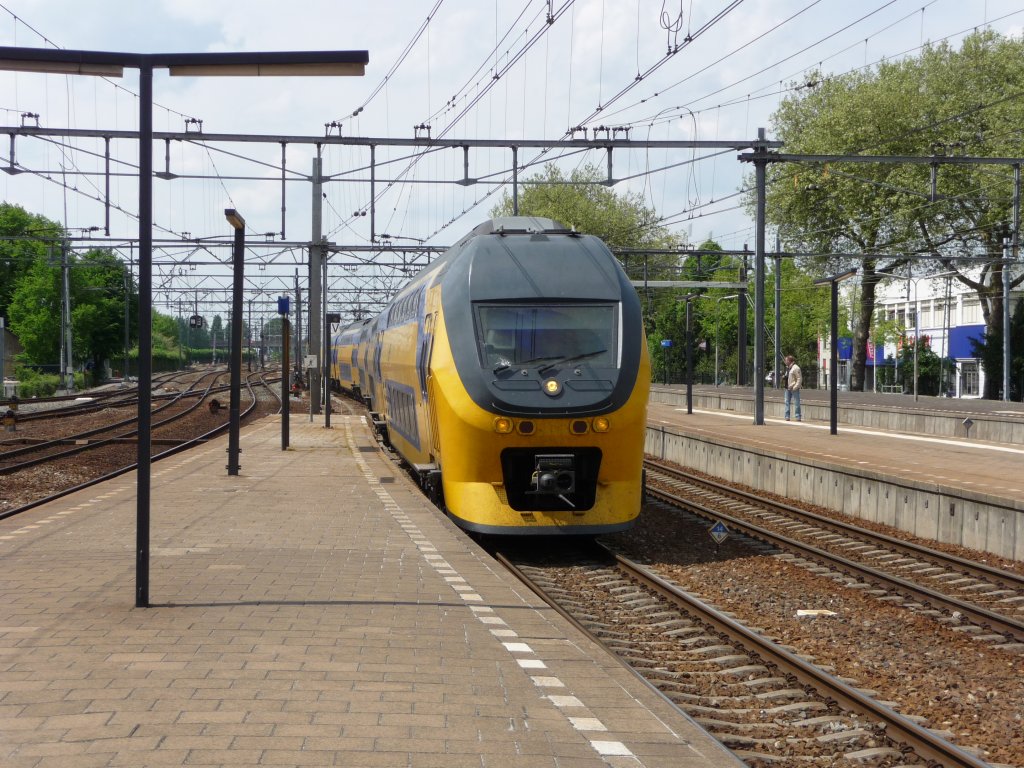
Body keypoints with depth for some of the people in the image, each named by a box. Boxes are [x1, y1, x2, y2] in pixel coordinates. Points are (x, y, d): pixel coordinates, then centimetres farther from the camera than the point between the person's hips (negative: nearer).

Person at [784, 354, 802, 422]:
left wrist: (795, 387, -19)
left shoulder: (795, 368, -13)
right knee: (787, 402, 8)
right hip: (788, 388, 9)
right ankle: (787, 416, 12)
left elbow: (799, 379, -15)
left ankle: (798, 416, -1)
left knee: (796, 403, -4)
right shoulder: (788, 368, 15)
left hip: (794, 389, -9)